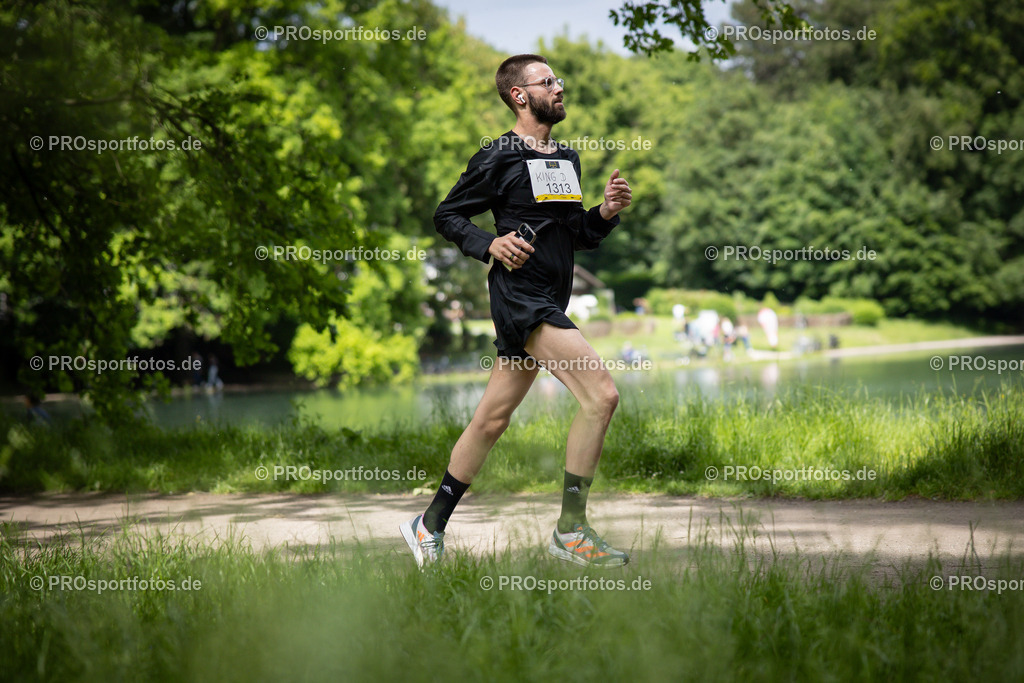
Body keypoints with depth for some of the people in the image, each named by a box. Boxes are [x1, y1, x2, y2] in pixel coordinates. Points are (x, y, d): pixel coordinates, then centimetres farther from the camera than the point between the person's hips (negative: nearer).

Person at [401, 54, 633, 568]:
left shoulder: (567, 159, 19)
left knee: (492, 420, 11)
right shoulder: (498, 158, -5)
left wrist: (606, 212, 4)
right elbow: (447, 216, 1)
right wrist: (491, 246, -15)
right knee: (601, 394, -18)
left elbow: (578, 236, 24)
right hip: (520, 295, -8)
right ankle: (570, 530, -11)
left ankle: (430, 526, 22)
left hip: (549, 303, 8)